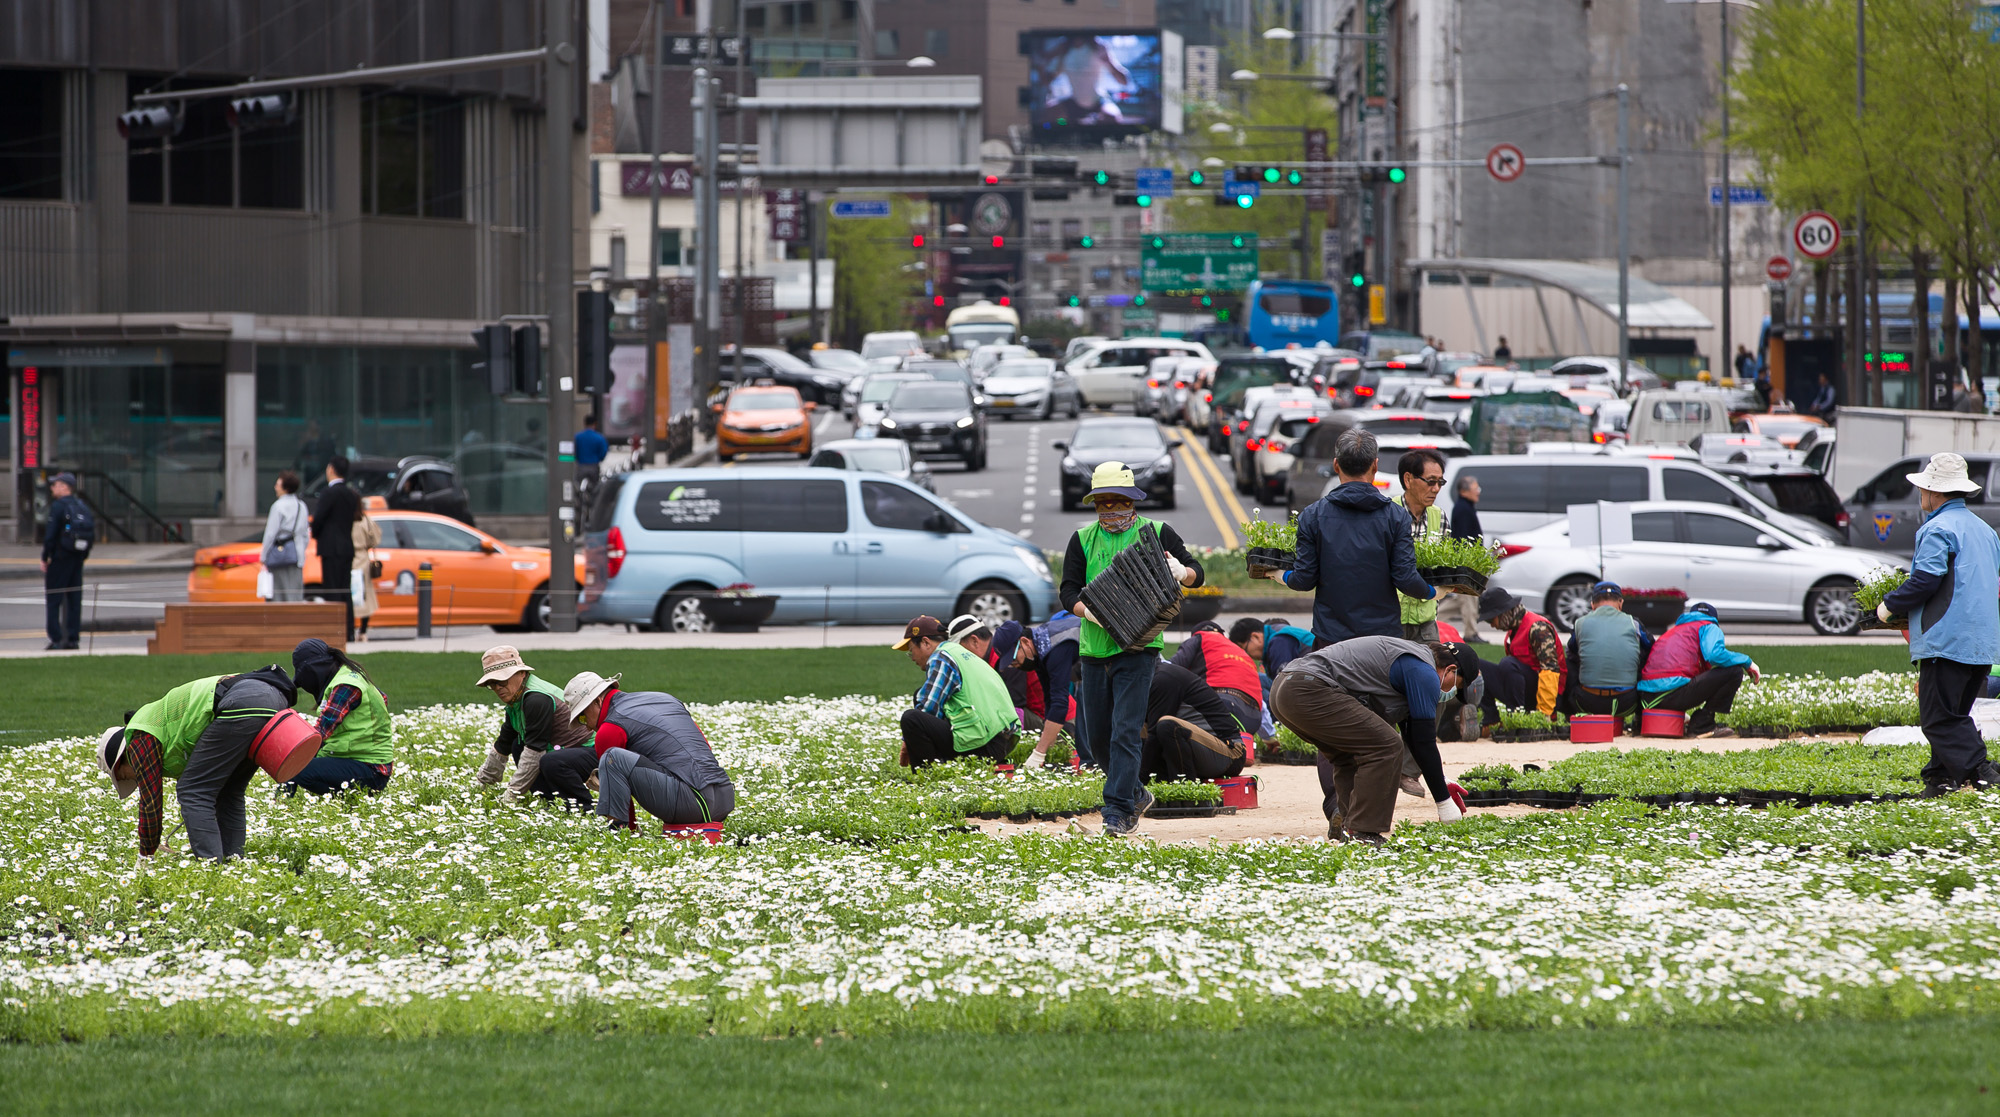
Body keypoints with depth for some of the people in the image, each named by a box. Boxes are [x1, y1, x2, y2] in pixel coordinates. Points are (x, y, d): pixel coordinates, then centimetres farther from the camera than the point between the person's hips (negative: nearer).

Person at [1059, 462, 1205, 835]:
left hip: (1137, 649, -4)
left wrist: (1182, 572, -16)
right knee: (1096, 740, 9)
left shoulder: (1156, 533, 4)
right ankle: (1136, 795, 28)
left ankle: (1119, 810, -13)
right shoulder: (1083, 539, 11)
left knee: (1125, 731, -14)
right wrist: (1092, 612, -16)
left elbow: (1197, 573, 8)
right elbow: (1069, 591, 5)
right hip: (1094, 648, 4)